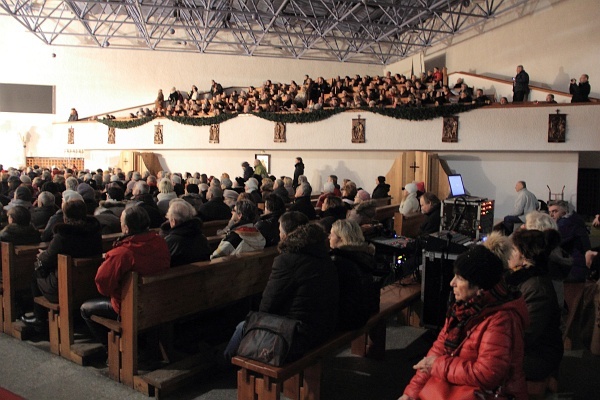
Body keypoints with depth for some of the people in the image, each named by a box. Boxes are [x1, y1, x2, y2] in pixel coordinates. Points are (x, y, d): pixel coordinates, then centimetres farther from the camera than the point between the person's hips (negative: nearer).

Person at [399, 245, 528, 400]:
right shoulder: (466, 306, 1)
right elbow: (440, 348, 3)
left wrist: (438, 366, -15)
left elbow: (486, 375, -27)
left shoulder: (500, 320, -22)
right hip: (458, 386, 7)